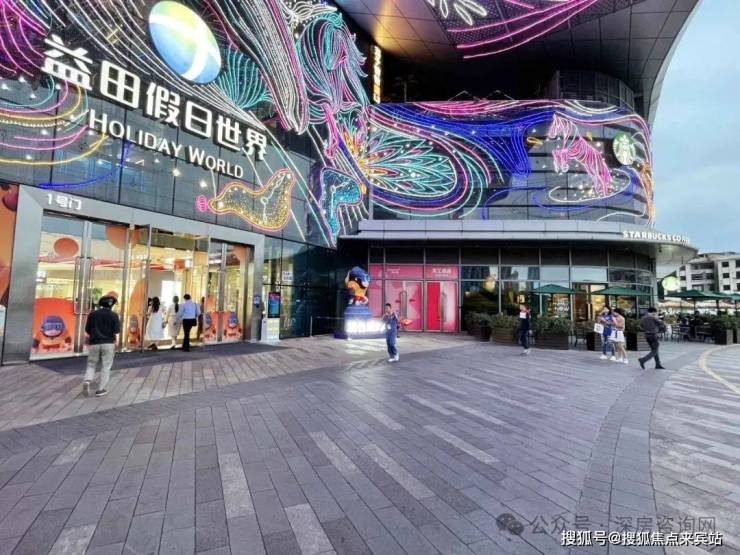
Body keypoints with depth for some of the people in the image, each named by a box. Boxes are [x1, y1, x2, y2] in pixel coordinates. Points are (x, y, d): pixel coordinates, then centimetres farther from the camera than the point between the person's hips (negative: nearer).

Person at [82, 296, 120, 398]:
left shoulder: (92, 314, 5)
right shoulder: (113, 315, -4)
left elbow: (87, 330, 8)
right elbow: (116, 332, -10)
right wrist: (115, 344, 3)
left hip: (94, 343, 3)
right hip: (108, 344, -2)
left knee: (91, 365, 16)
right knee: (105, 368, 6)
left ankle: (87, 381, -9)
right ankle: (100, 390, 8)